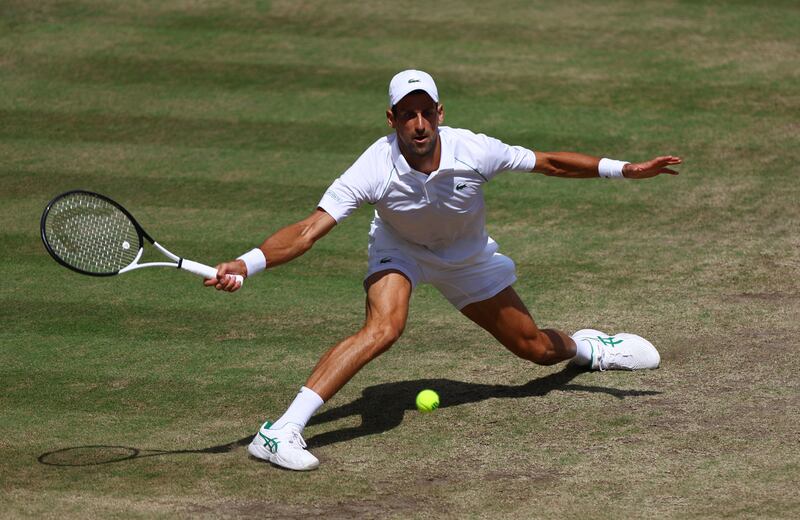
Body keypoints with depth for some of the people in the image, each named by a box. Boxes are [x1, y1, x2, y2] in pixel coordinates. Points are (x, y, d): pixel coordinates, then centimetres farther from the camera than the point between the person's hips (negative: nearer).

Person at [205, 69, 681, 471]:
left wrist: (626, 169, -17)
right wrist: (245, 265, -54)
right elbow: (309, 231, -40)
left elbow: (550, 163, -16)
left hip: (468, 256, 3)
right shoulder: (374, 169, -36)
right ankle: (281, 432, -35)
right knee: (385, 326, -33)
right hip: (400, 250, -3)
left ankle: (584, 347, 53)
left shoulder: (474, 151, -32)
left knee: (536, 348, 12)